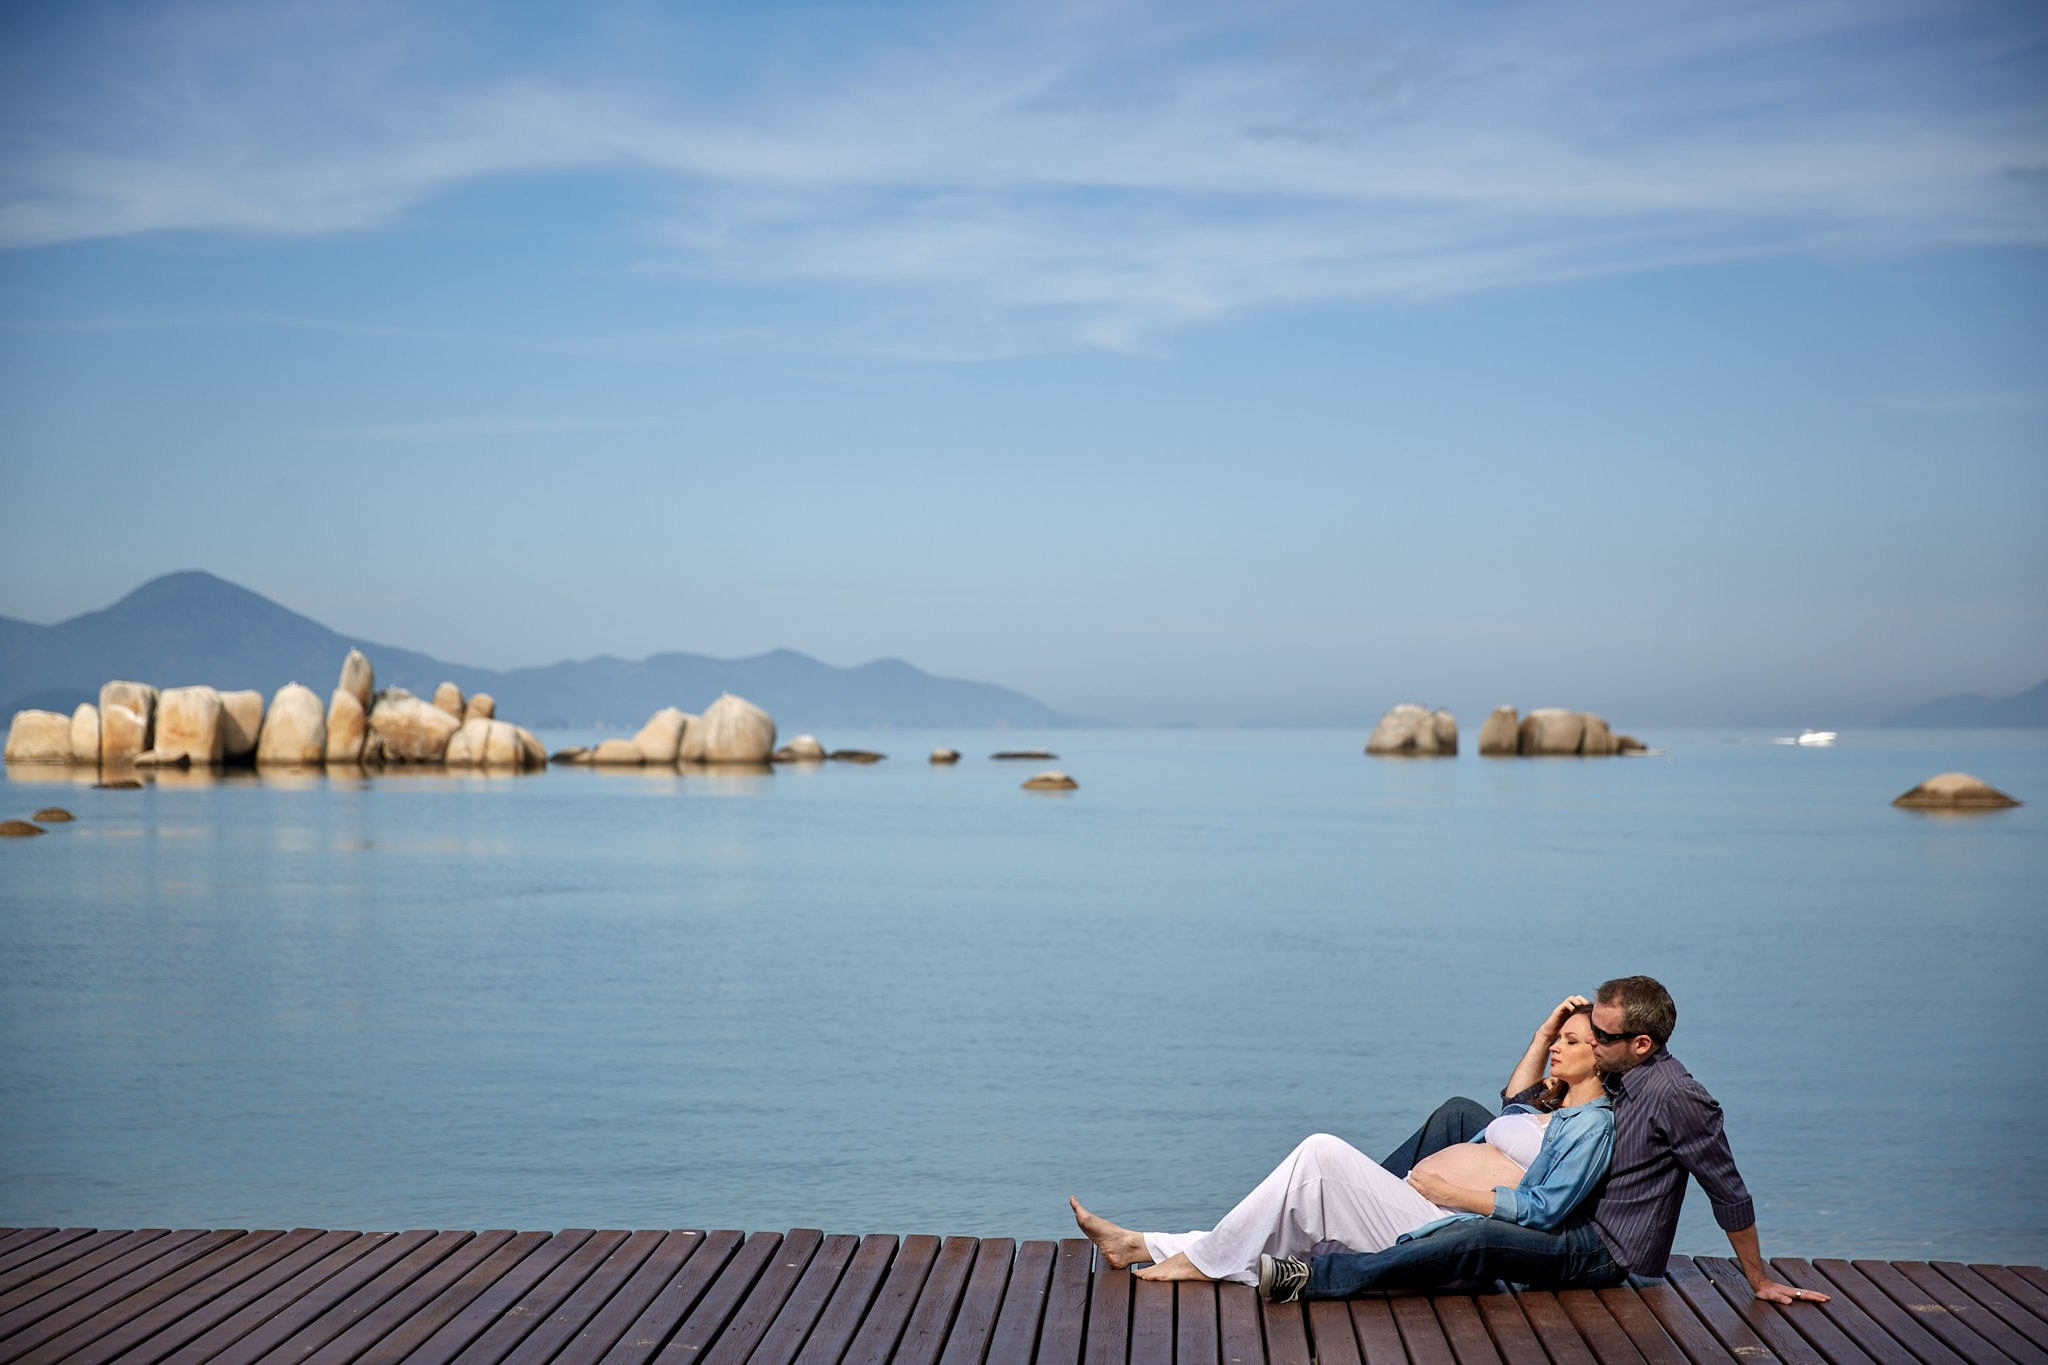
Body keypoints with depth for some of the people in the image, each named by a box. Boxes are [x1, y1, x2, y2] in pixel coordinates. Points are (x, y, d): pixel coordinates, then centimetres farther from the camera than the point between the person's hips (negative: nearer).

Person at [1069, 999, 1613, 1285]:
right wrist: (1544, 1031, 30)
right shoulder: (1556, 1104, 21)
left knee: (1320, 1152, -20)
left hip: (1444, 1227, -10)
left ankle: (1204, 1260, -14)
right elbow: (1516, 1099, 44)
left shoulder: (1593, 1124, -6)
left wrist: (1448, 1191, -15)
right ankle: (1138, 1246, 5)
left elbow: (1543, 1209, -17)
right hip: (1415, 1205, 10)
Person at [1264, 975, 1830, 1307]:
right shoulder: (1609, 1073, 5)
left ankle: (1318, 1278, -40)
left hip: (1602, 1253, -9)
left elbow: (1731, 1195, -14)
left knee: (1477, 1239, -36)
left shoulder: (1676, 1098, -21)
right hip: (1561, 1217, 10)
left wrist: (1761, 1282, -9)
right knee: (1460, 1113, 5)